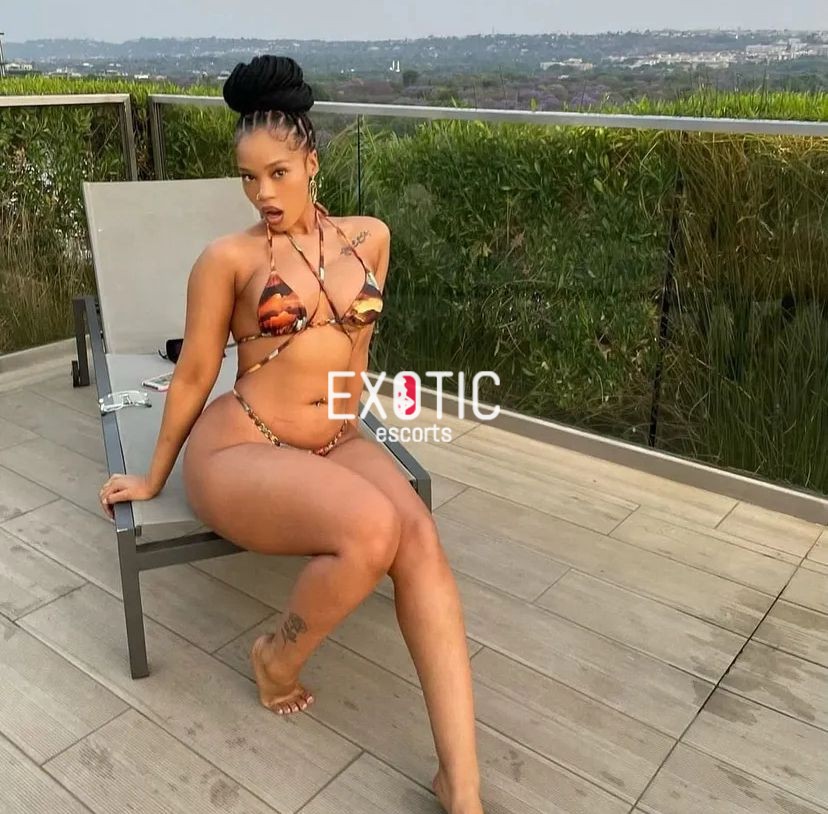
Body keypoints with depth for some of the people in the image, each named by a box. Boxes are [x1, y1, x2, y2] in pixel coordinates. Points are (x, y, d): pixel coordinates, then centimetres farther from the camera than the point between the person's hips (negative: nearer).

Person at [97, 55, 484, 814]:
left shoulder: (369, 237, 6)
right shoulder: (229, 257, -7)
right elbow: (194, 374, 0)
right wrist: (154, 477, 10)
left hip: (335, 442, 5)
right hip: (239, 450, -4)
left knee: (420, 537, -27)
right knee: (373, 527, -33)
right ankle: (277, 658, -1)